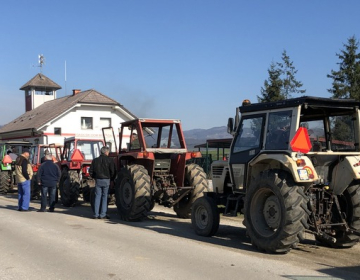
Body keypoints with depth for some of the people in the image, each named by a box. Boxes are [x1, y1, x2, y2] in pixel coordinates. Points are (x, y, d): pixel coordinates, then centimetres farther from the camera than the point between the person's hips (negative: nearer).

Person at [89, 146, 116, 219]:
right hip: (106, 180, -3)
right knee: (105, 197, 3)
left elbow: (90, 171, 6)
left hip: (98, 180, 3)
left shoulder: (95, 160, 6)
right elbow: (113, 171, -8)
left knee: (97, 196, 8)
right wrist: (111, 179, 8)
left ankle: (96, 214, 7)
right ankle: (103, 214, 3)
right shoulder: (109, 160, -5)